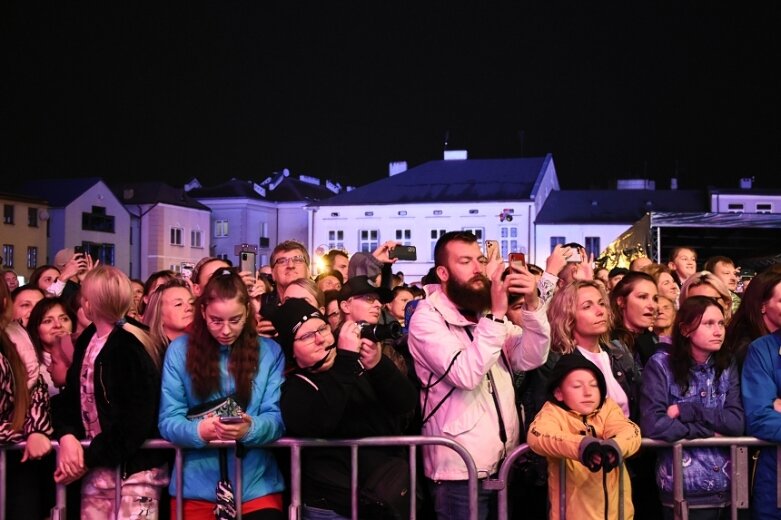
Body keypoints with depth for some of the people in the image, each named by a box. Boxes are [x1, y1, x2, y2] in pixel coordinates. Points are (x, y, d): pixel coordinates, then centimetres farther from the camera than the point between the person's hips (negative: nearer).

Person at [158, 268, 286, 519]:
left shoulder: (270, 351, 2)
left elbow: (277, 418, -4)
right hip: (196, 487, 0)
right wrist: (200, 430, -26)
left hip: (256, 485, 0)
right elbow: (168, 421, -4)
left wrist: (250, 429, -27)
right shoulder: (179, 350, 0)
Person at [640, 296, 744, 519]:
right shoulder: (661, 364, -7)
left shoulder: (727, 365, 6)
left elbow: (737, 422, -6)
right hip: (684, 492, -4)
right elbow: (652, 425, -18)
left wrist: (686, 411, -14)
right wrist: (710, 431, -11)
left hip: (729, 489, 4)